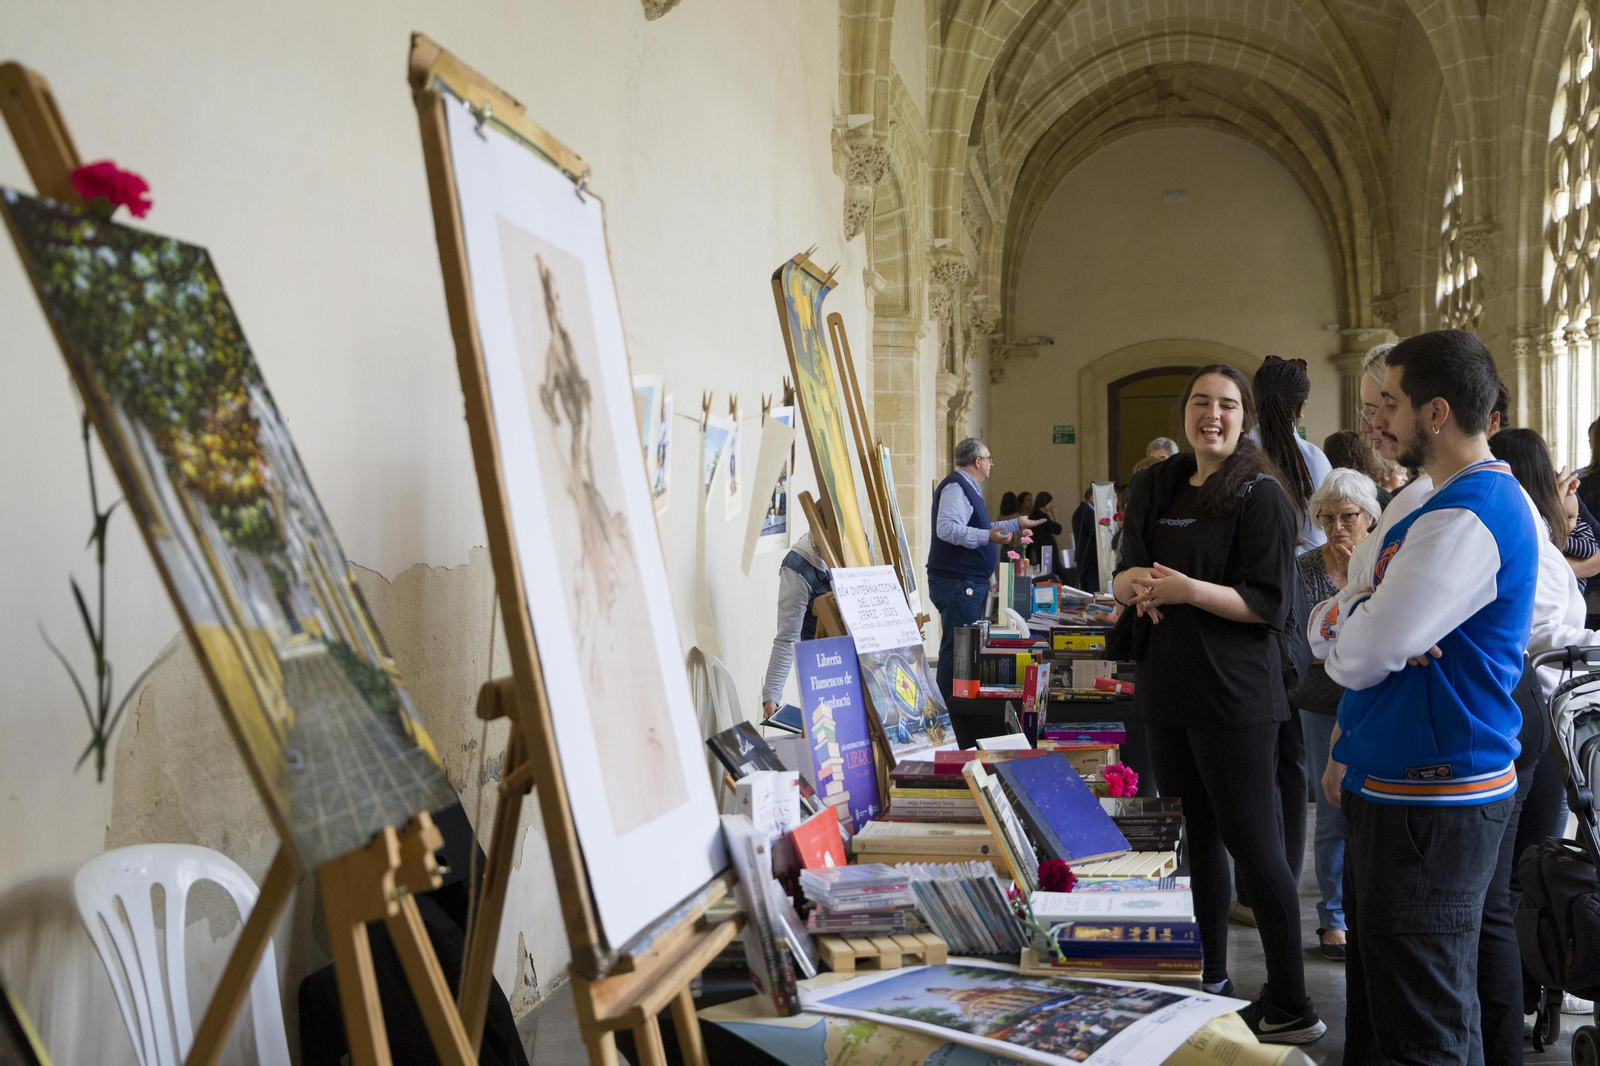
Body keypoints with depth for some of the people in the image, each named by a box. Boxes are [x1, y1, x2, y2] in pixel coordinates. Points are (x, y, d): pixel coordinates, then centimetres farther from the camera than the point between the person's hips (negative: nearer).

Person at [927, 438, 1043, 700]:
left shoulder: (968, 488, 22)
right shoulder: (956, 487, -14)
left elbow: (978, 529, 35)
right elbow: (946, 528, -29)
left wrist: (1016, 524, 41)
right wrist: (987, 536, -37)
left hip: (969, 583, 11)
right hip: (957, 582, -11)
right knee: (957, 648, -11)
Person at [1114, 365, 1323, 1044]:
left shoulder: (1259, 495, -9)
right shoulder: (1157, 489, 10)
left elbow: (1270, 603, -15)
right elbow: (1122, 577, 10)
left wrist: (1188, 589, -27)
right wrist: (1139, 583, -13)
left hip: (1234, 693, -7)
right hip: (1168, 684, 7)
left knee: (1250, 841, -4)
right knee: (1200, 832, 17)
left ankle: (1291, 1008, 8)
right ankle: (1210, 978, 31)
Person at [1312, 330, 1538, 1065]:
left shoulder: (1463, 520, -21)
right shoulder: (1473, 498, 13)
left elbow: (1361, 656, -23)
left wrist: (1333, 629, -1)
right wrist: (1351, 737, 7)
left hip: (1428, 803, -10)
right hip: (1392, 783, 10)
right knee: (1376, 1005, 20)